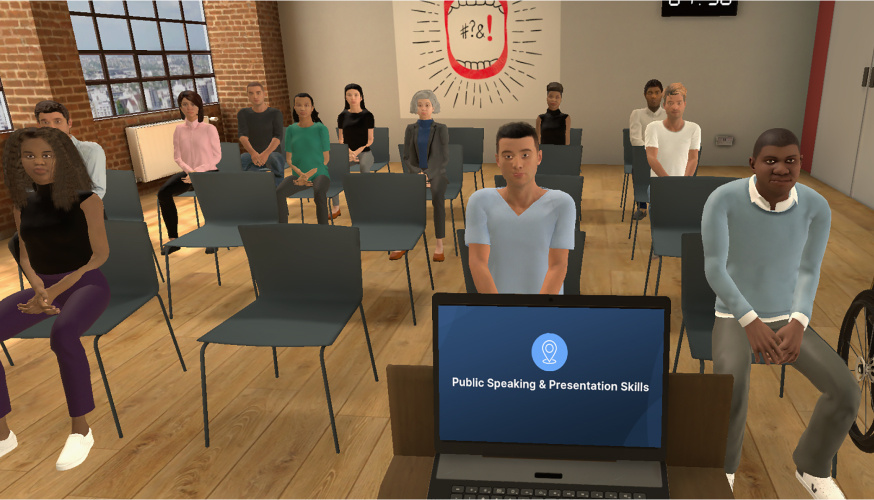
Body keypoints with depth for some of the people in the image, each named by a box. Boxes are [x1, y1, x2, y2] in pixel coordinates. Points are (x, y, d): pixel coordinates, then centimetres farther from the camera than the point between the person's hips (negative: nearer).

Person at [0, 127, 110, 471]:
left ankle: (81, 429, -20)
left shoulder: (86, 200, -6)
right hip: (43, 287, 5)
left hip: (86, 284, -5)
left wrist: (57, 290, -16)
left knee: (62, 334, -38)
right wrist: (39, 291, -9)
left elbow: (100, 254, -8)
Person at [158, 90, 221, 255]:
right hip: (187, 173, 4)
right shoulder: (179, 129, 9)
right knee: (163, 193, -22)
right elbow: (177, 157, 8)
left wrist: (198, 171, -15)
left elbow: (217, 156, -4)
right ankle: (173, 239, -15)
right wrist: (189, 170, -12)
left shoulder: (209, 128, -2)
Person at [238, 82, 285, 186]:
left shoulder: (275, 113, 3)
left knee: (276, 162, -40)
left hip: (272, 153, -1)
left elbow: (278, 137, -10)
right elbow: (242, 135, -8)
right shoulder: (243, 114, 8)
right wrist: (253, 153, -29)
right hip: (251, 154, 2)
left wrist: (266, 153, -30)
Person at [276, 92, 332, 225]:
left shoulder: (321, 129, -2)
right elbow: (288, 158, 6)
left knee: (319, 193, -38)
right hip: (299, 175, 3)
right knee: (279, 193, -28)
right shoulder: (291, 130, 7)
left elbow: (325, 158, -2)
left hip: (319, 174, -3)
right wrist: (299, 173, -13)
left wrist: (309, 174, -13)